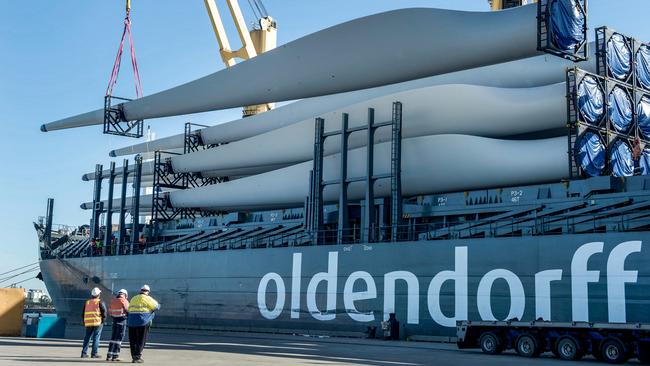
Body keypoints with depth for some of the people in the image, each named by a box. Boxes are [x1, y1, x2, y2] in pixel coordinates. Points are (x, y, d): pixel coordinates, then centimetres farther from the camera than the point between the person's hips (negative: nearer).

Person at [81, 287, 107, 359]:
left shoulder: (87, 302, 15)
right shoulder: (100, 302, -1)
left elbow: (83, 313, 17)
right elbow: (104, 311, -9)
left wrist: (84, 322, 23)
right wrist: (103, 320, 2)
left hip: (88, 323, 5)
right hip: (97, 322, -5)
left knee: (87, 337, 12)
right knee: (96, 338, -2)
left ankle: (84, 353, 9)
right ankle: (94, 353, -5)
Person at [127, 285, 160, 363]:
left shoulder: (133, 298, 16)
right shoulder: (147, 298, -3)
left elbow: (129, 309, 19)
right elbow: (157, 306, -1)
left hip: (131, 322, 6)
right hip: (143, 322, -6)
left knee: (133, 341, 10)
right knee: (141, 341, -1)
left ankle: (134, 356, 12)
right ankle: (137, 357, -6)